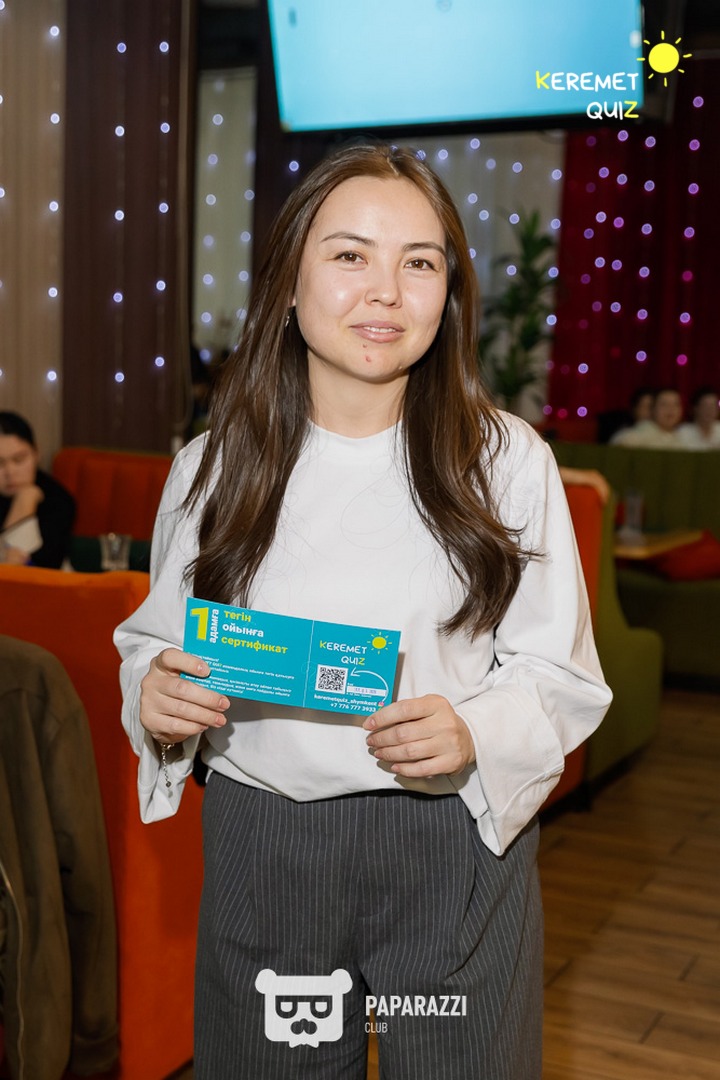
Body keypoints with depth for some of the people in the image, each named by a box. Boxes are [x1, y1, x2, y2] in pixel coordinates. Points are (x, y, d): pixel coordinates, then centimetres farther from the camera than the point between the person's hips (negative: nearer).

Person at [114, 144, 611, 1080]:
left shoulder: (508, 461, -6)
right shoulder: (211, 470, -1)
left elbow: (563, 678, -2)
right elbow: (154, 638, 10)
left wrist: (474, 735, -21)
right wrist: (155, 696, -12)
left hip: (458, 843, -1)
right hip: (262, 850, 2)